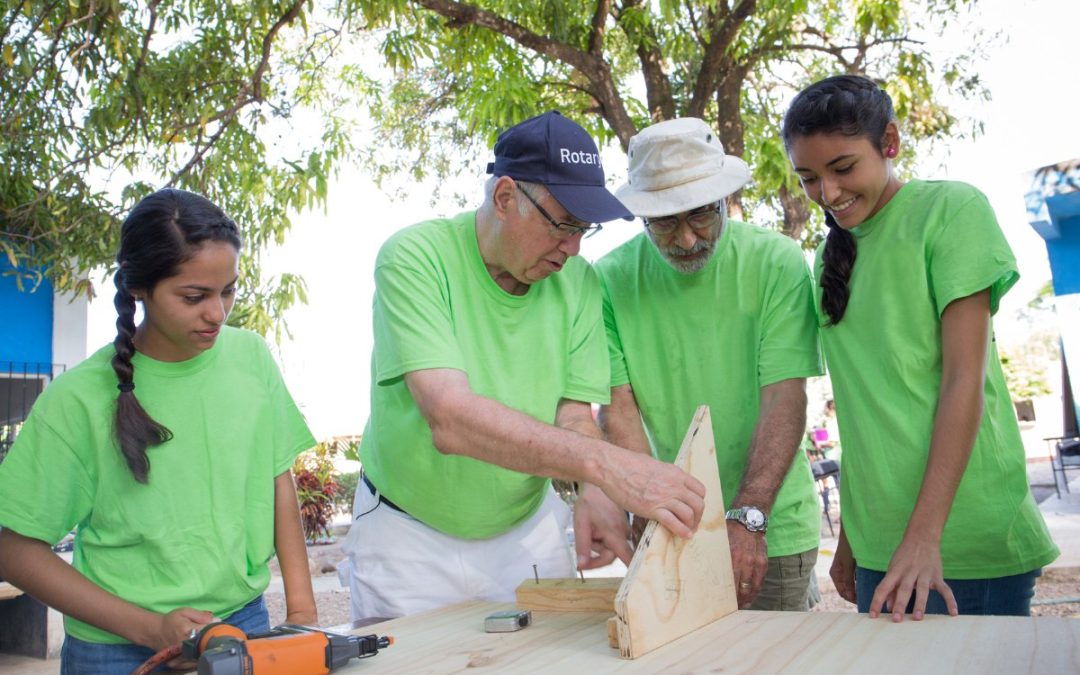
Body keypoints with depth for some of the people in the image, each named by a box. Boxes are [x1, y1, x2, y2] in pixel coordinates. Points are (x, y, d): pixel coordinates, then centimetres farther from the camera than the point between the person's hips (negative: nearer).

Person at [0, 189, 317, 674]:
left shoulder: (251, 357, -6)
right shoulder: (79, 400, -15)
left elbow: (278, 481, 3)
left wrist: (302, 610, -1)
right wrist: (150, 628, -15)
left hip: (247, 622, 3)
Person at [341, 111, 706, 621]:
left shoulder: (578, 281, -6)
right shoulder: (415, 258, -21)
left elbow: (573, 413, -7)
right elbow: (450, 419, -33)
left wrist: (592, 494, -29)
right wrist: (602, 462, -42)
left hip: (529, 532, 4)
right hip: (410, 538, -3)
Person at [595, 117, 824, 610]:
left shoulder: (776, 262, -9)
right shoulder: (611, 280, -6)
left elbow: (784, 398, -16)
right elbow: (619, 412, -9)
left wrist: (747, 518, -27)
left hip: (770, 528, -1)